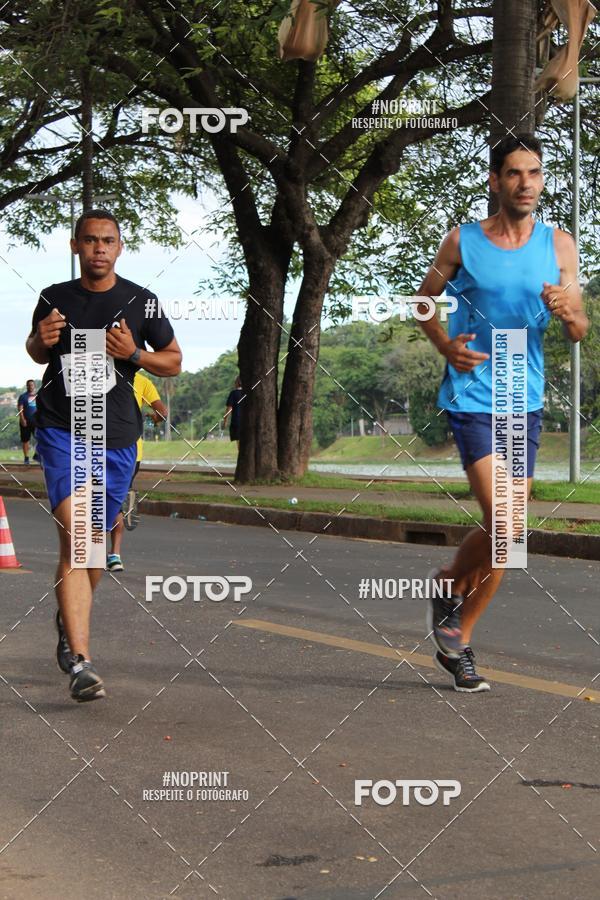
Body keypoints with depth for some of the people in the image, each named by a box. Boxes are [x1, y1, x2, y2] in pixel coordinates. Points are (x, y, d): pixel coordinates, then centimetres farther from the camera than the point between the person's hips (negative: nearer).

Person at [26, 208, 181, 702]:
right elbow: (37, 352, 19)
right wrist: (41, 340, -6)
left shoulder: (140, 302, -1)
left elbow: (174, 360, 8)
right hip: (62, 428, -1)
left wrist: (134, 354, -12)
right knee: (74, 533, -18)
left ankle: (70, 620, 43)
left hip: (118, 437, 2)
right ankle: (80, 661, -19)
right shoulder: (54, 298, 2)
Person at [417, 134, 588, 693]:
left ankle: (458, 640, 22)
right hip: (472, 397, -4)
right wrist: (444, 345, -7)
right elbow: (426, 299, 12)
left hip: (525, 401, 4)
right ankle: (449, 585, 14)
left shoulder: (559, 245, 4)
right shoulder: (462, 242, -2)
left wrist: (567, 311, -22)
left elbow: (579, 333, 2)